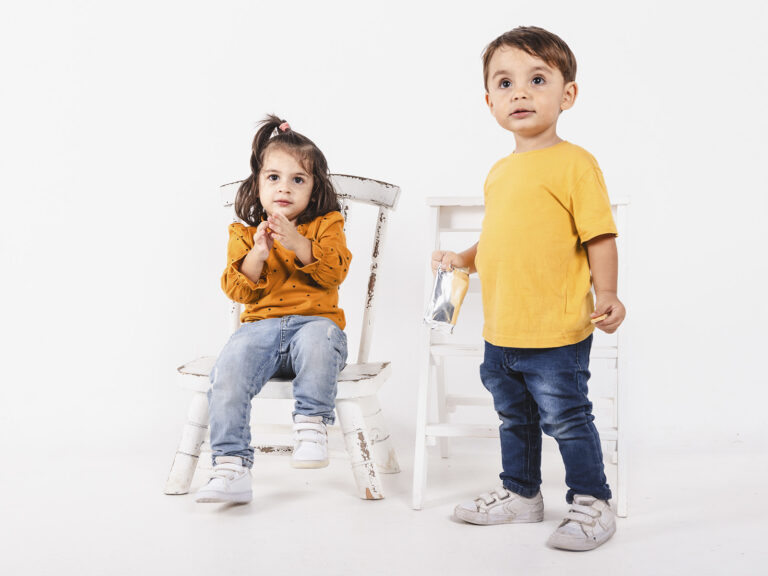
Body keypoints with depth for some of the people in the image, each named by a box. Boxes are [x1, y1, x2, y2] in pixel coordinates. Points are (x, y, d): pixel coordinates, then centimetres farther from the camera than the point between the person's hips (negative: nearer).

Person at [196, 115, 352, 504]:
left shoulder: (326, 225, 11)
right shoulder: (244, 234, 15)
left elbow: (335, 271, -6)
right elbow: (237, 290, 4)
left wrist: (297, 243, -20)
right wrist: (257, 254, -14)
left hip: (314, 321, -2)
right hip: (261, 326, 2)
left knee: (318, 340, -39)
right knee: (228, 369, -27)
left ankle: (311, 424, -27)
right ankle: (231, 467, -24)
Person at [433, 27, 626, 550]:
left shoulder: (573, 163, -10)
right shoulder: (499, 173, 12)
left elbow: (600, 235, -13)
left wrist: (606, 294, -21)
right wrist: (463, 259, 19)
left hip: (556, 334, -8)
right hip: (500, 333, 8)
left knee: (566, 419, 4)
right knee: (514, 418, 21)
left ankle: (592, 503, 22)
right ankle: (520, 493, 38)